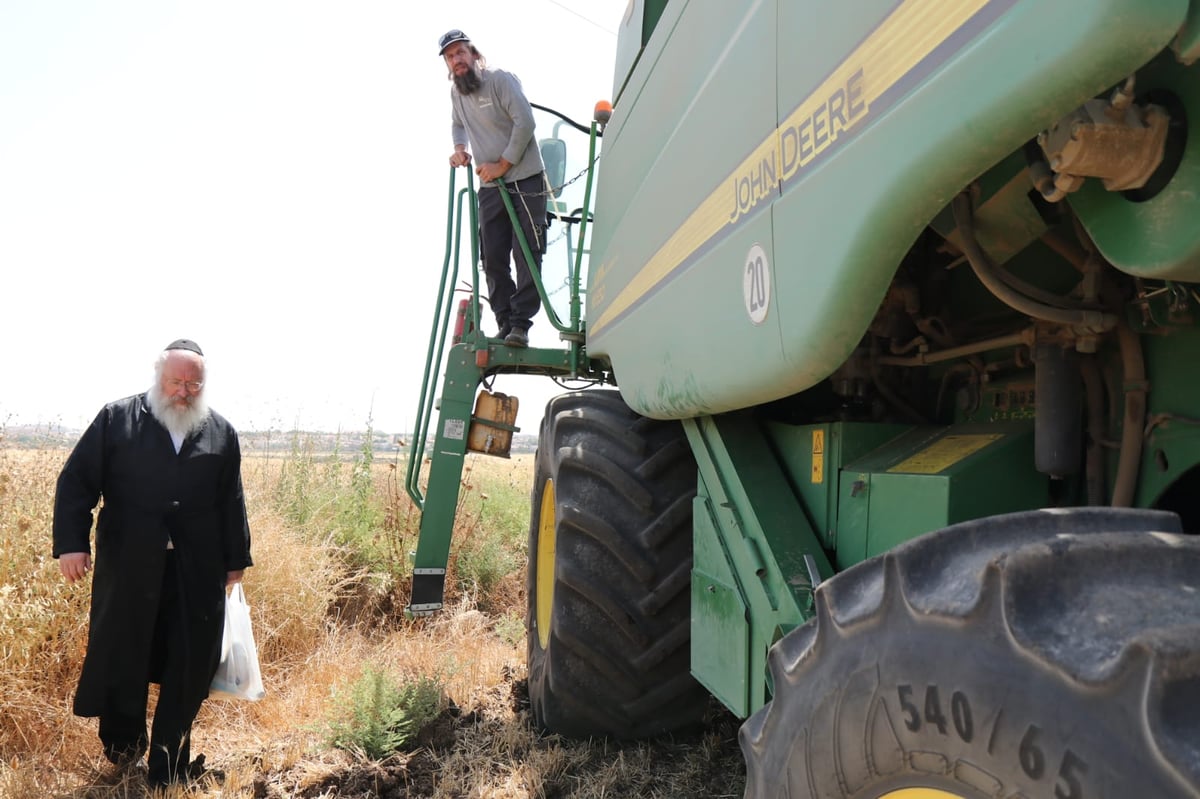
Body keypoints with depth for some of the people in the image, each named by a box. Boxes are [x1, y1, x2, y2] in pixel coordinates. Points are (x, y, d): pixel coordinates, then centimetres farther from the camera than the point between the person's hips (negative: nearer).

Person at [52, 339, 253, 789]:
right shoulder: (116, 419, 2)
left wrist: (236, 559, 13)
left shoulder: (221, 433, 9)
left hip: (198, 570, 2)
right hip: (129, 566, -1)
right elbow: (76, 482, 0)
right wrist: (71, 542, -9)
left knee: (189, 666, 6)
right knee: (121, 657, 9)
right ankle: (123, 747, 32)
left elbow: (232, 503, 12)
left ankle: (168, 760, 22)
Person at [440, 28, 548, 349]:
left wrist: (502, 165, -15)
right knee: (493, 260, 2)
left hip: (525, 180, -6)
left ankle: (520, 325, -10)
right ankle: (505, 326, 7)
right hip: (490, 187, 6)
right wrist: (459, 149, 8)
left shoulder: (500, 80, -8)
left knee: (527, 255, -10)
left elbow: (525, 122, -16)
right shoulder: (456, 93, 11)